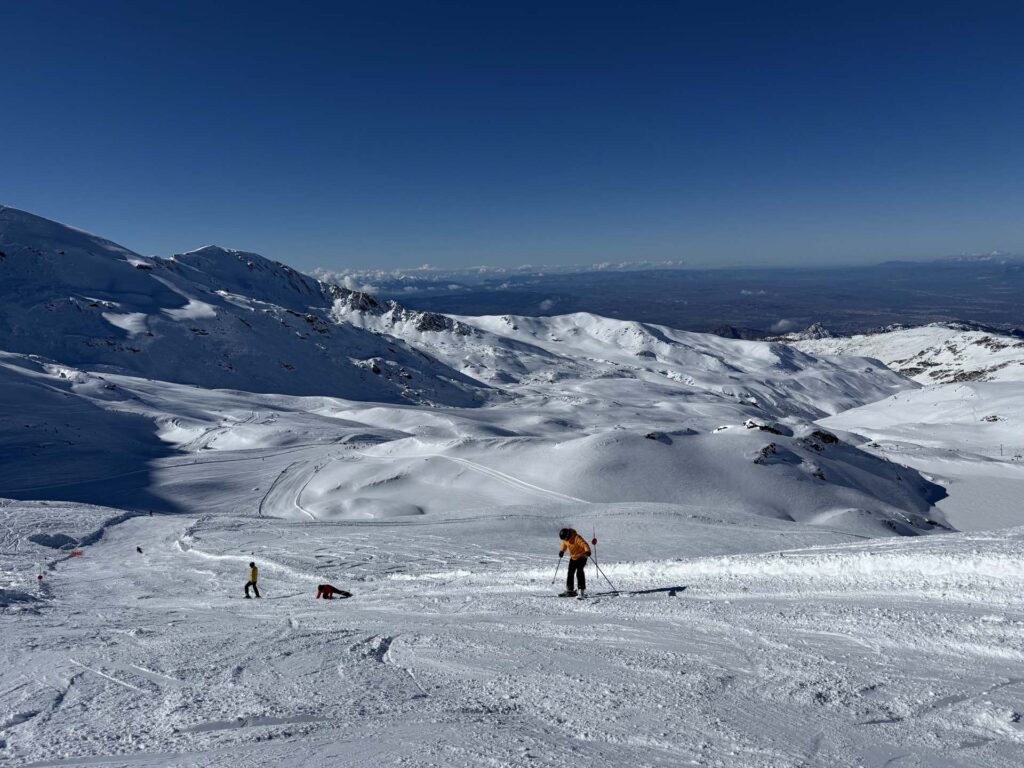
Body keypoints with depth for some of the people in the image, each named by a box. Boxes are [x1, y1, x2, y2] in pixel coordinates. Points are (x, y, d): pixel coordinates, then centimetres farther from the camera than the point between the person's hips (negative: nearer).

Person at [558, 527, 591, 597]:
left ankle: (582, 590, -20)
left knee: (579, 572, -21)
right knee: (570, 573, 9)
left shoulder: (576, 538, -27)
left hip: (581, 556, -8)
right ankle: (569, 590, 22)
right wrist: (562, 551, 1)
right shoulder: (565, 540, -3)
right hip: (573, 557, 8)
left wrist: (587, 551, -55)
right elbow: (564, 545, 18)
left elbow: (584, 544, -37)